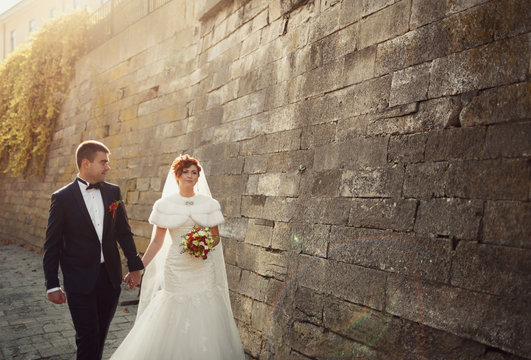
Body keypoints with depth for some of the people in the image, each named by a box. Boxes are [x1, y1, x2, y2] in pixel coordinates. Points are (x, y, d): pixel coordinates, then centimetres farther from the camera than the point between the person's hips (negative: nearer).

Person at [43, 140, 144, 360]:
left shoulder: (113, 192, 4)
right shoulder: (62, 198, -7)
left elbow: (123, 232, 10)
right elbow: (52, 245, -4)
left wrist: (134, 265, 8)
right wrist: (52, 285, -4)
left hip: (110, 277, 4)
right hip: (80, 281, -4)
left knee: (101, 334, 16)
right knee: (88, 337, -2)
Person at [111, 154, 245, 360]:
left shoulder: (209, 204, 4)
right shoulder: (165, 204, 2)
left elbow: (216, 237, 10)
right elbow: (157, 242, 4)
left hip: (203, 269, 1)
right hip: (176, 269, -1)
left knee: (204, 322, 3)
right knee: (174, 324, 1)